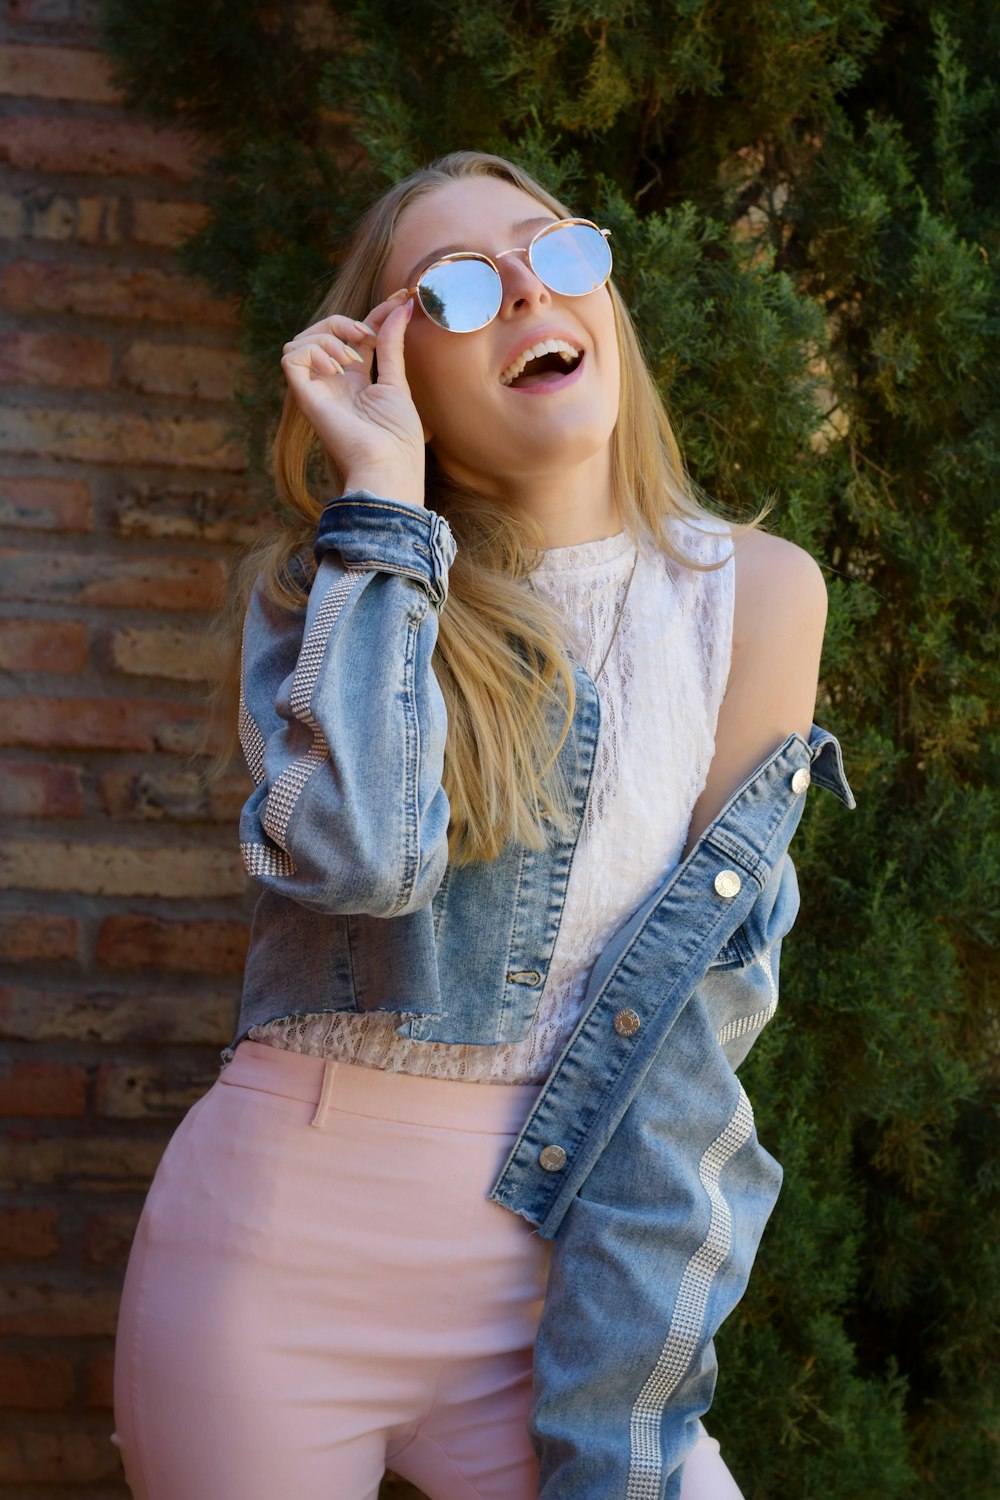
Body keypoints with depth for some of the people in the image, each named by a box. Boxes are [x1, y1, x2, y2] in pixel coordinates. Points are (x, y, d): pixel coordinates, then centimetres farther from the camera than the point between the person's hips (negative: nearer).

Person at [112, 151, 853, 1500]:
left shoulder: (754, 594, -1)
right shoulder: (317, 583, 0)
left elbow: (706, 985, -6)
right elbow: (354, 852, -20)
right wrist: (383, 496, -13)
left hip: (557, 1262, 0)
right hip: (275, 1244, 0)